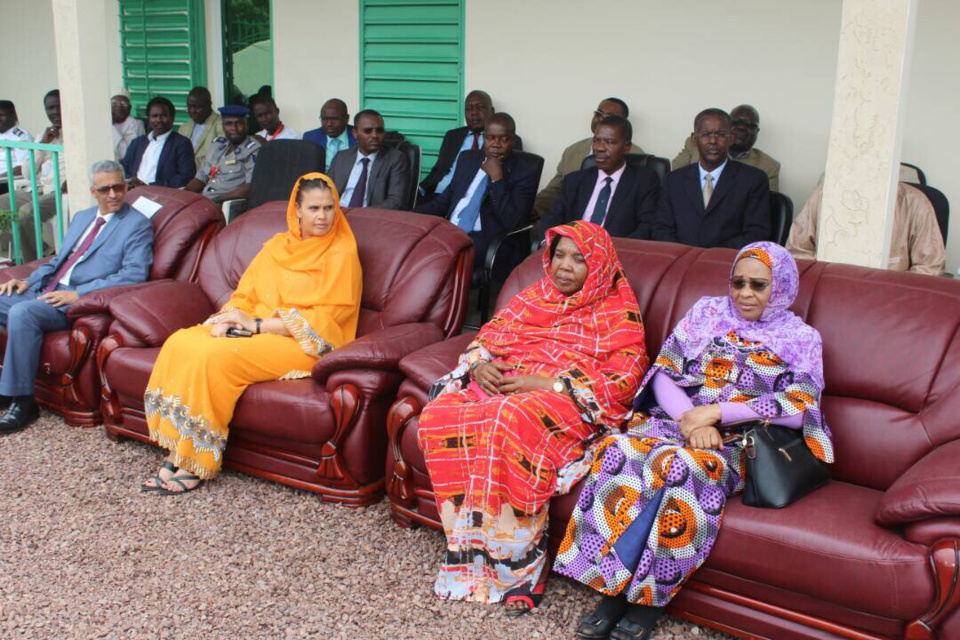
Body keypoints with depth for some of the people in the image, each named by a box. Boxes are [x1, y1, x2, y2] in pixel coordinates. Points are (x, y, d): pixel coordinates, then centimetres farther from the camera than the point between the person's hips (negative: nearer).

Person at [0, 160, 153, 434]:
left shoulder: (138, 225, -2)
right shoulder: (82, 217, 23)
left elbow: (134, 275, -14)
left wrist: (79, 294, -20)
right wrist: (28, 281, 10)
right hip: (46, 291, 8)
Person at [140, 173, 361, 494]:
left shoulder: (342, 256, -4)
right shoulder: (276, 245, 17)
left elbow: (323, 320, -12)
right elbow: (244, 294, 17)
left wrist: (258, 324, -15)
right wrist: (230, 318, -7)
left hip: (303, 344, -6)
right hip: (253, 332, 7)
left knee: (214, 357, -29)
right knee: (180, 343, -19)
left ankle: (195, 464, -18)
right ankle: (177, 452, -19)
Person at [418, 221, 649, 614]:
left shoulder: (618, 312, 7)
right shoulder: (534, 296, 23)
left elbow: (622, 381, -6)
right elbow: (487, 335, 23)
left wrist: (545, 383, -14)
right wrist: (480, 364, -3)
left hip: (567, 400, -5)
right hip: (500, 384, 5)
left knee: (510, 423, -38)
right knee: (438, 415, -25)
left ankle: (518, 563, -26)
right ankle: (471, 546, -19)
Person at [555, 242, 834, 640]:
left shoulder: (801, 339, 10)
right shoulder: (707, 312, 17)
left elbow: (800, 408, -6)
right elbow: (663, 372, 8)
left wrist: (716, 412, -13)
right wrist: (691, 419, -11)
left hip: (741, 442, -3)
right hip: (676, 420, 3)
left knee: (675, 465, -37)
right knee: (618, 450, -31)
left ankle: (651, 596, -23)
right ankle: (614, 588, -25)